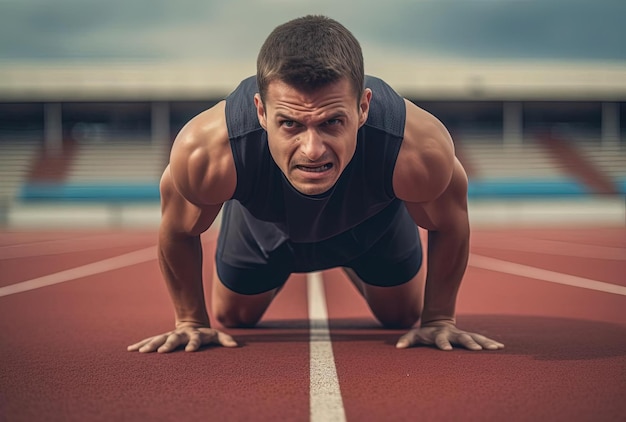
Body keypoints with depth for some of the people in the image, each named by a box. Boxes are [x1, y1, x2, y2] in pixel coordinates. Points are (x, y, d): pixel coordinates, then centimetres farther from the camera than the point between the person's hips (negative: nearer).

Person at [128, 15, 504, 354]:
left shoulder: (419, 150, -46)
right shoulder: (207, 151, -46)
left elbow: (449, 225, -20)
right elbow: (179, 230, -19)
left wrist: (438, 320, -9)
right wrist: (191, 321, -7)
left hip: (372, 223, 0)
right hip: (264, 228, 0)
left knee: (405, 319, 24)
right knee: (232, 320, 24)